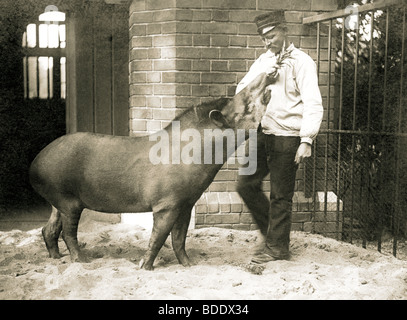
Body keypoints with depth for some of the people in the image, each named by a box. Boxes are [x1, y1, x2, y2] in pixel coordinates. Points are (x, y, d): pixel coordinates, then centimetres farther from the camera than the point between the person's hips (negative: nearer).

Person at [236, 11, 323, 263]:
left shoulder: (302, 62, -8)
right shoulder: (264, 61, 12)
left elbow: (313, 104, -13)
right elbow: (241, 91, 6)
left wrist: (307, 140, -20)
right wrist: (262, 76, -11)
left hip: (288, 138, -7)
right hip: (264, 135, 7)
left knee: (280, 195, 2)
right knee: (247, 185, 8)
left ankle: (277, 247, 16)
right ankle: (272, 230, 26)